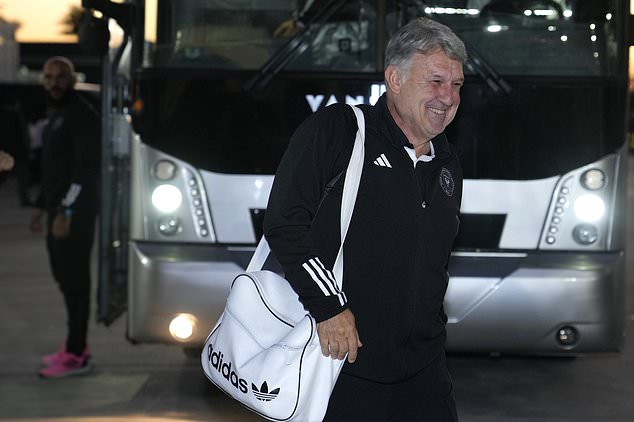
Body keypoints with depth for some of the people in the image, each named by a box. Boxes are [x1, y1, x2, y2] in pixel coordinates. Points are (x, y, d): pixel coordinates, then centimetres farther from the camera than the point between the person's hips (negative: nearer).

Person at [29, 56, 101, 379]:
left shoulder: (81, 114, -12)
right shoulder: (55, 115, 18)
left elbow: (86, 166, -19)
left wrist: (66, 211, -22)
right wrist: (42, 206, 20)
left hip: (75, 212, -9)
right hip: (59, 210, 9)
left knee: (74, 280, -7)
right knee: (65, 277, 13)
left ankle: (76, 355, -4)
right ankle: (75, 347, 21)